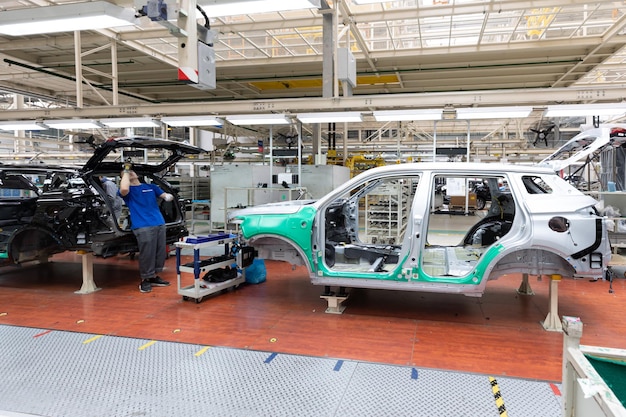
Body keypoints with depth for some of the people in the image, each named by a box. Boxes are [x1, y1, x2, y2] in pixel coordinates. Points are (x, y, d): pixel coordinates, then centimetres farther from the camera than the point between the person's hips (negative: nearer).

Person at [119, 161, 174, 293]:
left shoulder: (151, 187, 20)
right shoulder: (128, 190, 4)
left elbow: (164, 194, 15)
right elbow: (123, 189, -19)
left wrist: (168, 196, -11)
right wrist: (126, 171, -7)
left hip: (160, 224, 6)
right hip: (143, 227, -5)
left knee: (160, 252, 10)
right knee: (147, 254, -7)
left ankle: (154, 277, 24)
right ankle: (145, 280, 8)